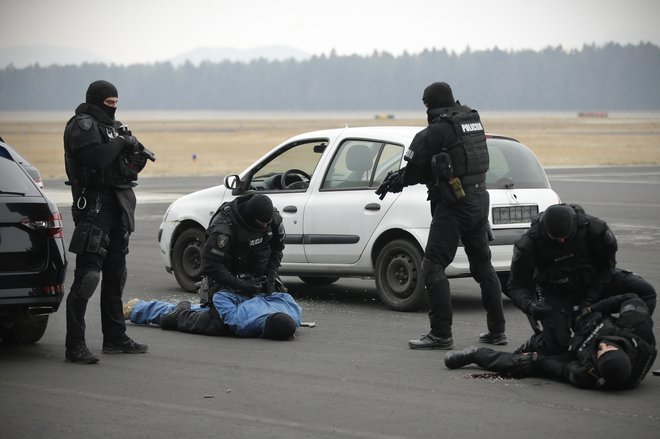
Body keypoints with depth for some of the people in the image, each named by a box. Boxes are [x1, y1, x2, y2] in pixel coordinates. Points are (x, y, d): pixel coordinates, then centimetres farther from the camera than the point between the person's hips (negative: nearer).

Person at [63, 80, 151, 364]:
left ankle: (115, 338, 24)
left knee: (115, 276, 15)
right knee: (87, 276, -13)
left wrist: (137, 157, 0)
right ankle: (75, 346, -15)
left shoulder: (113, 126, 19)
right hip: (94, 206, -9)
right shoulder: (82, 125, -8)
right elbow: (95, 158, -25)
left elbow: (126, 168, 21)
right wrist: (121, 142, -13)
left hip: (117, 209, 9)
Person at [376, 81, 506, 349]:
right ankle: (497, 330, 23)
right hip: (479, 199, 9)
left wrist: (395, 182, 12)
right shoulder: (473, 121, 11)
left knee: (433, 267, -5)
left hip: (453, 205, -9)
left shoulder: (437, 131, -14)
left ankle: (441, 335, -9)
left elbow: (416, 168, -8)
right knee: (483, 266, 18)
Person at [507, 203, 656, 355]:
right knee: (556, 345, -23)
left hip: (593, 282, 2)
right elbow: (517, 284, -18)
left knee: (645, 291, -18)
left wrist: (591, 296, -17)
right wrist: (529, 305, -39)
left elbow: (607, 263, -8)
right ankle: (532, 346, 12)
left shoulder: (593, 227, -26)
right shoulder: (529, 243, -27)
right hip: (555, 293, -2)